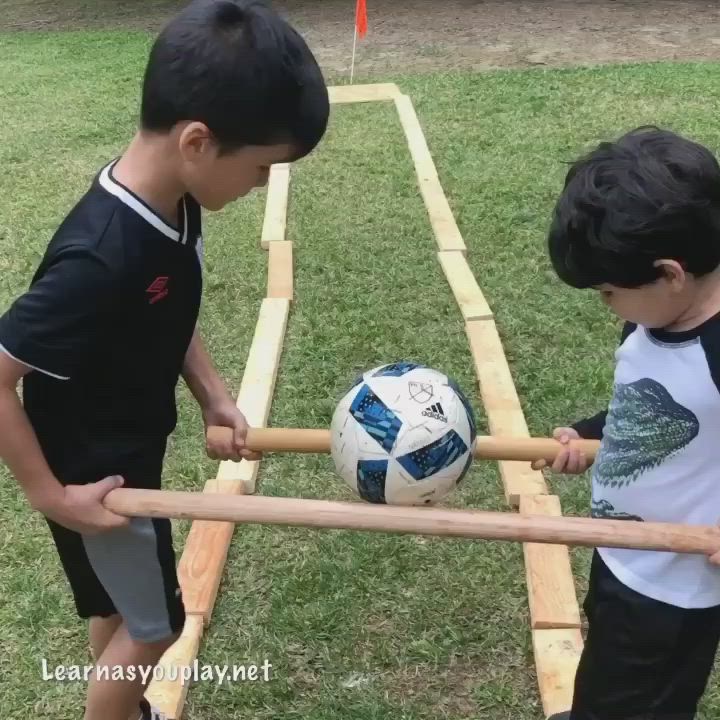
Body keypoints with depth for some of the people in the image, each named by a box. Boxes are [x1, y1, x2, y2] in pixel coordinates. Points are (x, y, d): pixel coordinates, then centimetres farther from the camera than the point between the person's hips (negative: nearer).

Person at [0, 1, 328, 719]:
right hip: (91, 471, -8)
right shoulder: (100, 259, -37)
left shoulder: (174, 202, -11)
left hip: (132, 451, 8)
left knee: (119, 608, 28)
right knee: (153, 625, 13)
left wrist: (213, 396, -1)